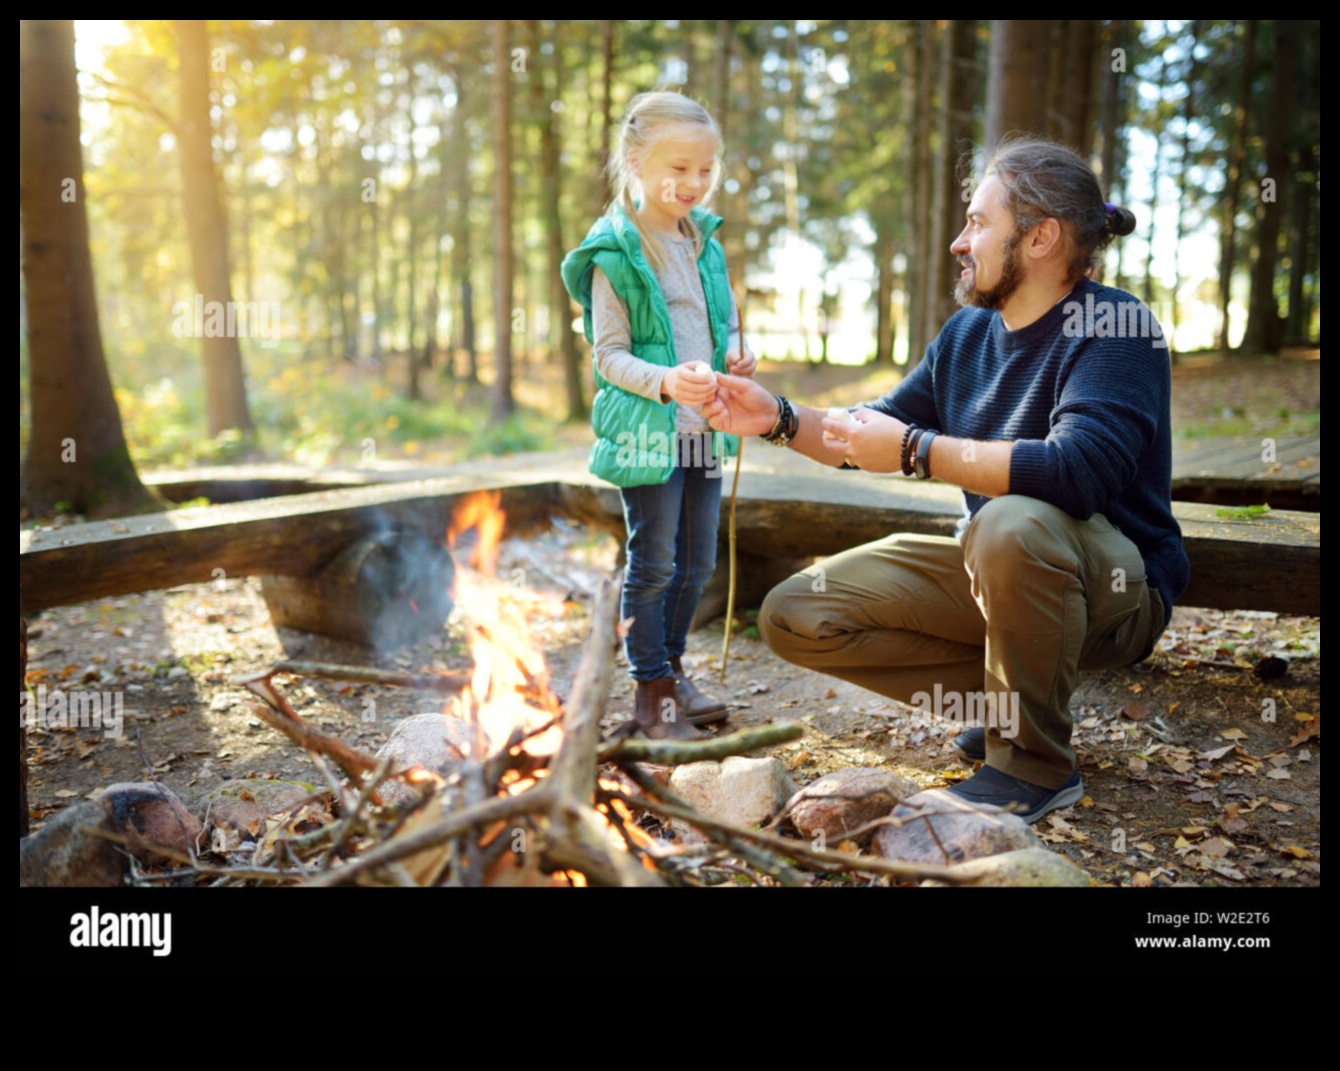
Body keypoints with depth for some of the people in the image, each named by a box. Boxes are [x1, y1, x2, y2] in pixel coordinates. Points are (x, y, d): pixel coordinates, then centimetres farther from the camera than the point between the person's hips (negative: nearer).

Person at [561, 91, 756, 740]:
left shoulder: (704, 242, 12)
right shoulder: (615, 253, -10)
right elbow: (609, 356, -12)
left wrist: (732, 359, 1)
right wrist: (664, 382, -28)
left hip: (703, 427, 7)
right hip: (647, 432, -7)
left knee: (697, 562, 13)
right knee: (654, 561, 0)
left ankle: (672, 669, 31)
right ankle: (651, 692, 14)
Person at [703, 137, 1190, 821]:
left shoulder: (1115, 329, -18)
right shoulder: (968, 332, 6)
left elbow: (1079, 470, -35)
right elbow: (876, 434, 15)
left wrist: (916, 449, -30)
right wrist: (780, 420, -1)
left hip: (1116, 587, -7)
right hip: (989, 569, 7)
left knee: (1013, 523, -42)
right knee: (794, 616, -4)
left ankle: (1036, 762, -17)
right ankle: (1008, 701, 4)